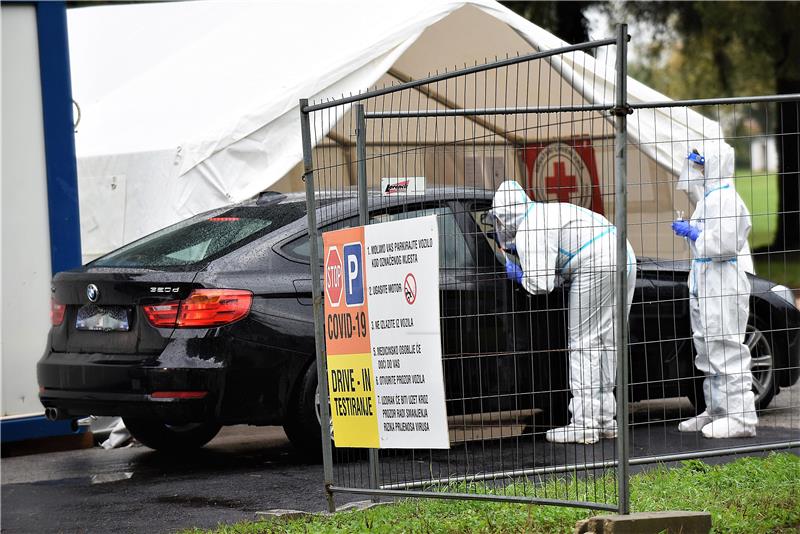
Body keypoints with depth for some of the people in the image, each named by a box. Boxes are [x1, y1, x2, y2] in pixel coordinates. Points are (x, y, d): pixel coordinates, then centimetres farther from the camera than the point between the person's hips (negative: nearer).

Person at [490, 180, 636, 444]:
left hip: (596, 268, -9)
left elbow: (540, 284, -12)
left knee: (583, 345, -3)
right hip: (625, 259, 9)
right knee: (606, 343, 15)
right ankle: (604, 418, 19)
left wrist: (517, 274, 9)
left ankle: (584, 424, -5)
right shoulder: (547, 211, 24)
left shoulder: (527, 233, -6)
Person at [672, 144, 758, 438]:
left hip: (724, 283, -11)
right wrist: (692, 163, 20)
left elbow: (725, 244, -24)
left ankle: (741, 417, -11)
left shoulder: (726, 199, -17)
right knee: (708, 351, 16)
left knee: (727, 350, -11)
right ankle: (717, 411, 24)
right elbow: (687, 185, 36)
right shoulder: (709, 197, 14)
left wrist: (692, 233, -14)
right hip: (705, 283, 11)